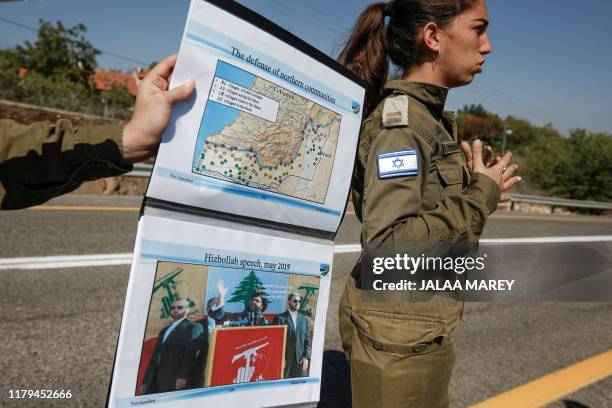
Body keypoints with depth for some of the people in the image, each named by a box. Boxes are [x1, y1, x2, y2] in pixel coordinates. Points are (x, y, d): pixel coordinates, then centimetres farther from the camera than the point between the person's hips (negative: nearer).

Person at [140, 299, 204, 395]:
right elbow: (155, 357, 20)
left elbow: (190, 355, -11)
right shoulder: (164, 331, 25)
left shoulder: (193, 328, 1)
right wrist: (146, 381, 13)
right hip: (157, 382, 7)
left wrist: (183, 376, -22)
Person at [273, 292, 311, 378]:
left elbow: (307, 340, 9)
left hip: (300, 360, 3)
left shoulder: (304, 319, 11)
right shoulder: (280, 318, -1)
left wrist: (306, 357, -2)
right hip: (284, 359, -3)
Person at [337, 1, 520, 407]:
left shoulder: (427, 115, 9)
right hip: (398, 334, -9)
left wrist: (473, 182, 5)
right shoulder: (400, 117, -19)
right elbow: (387, 243, -27)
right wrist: (480, 197, -18)